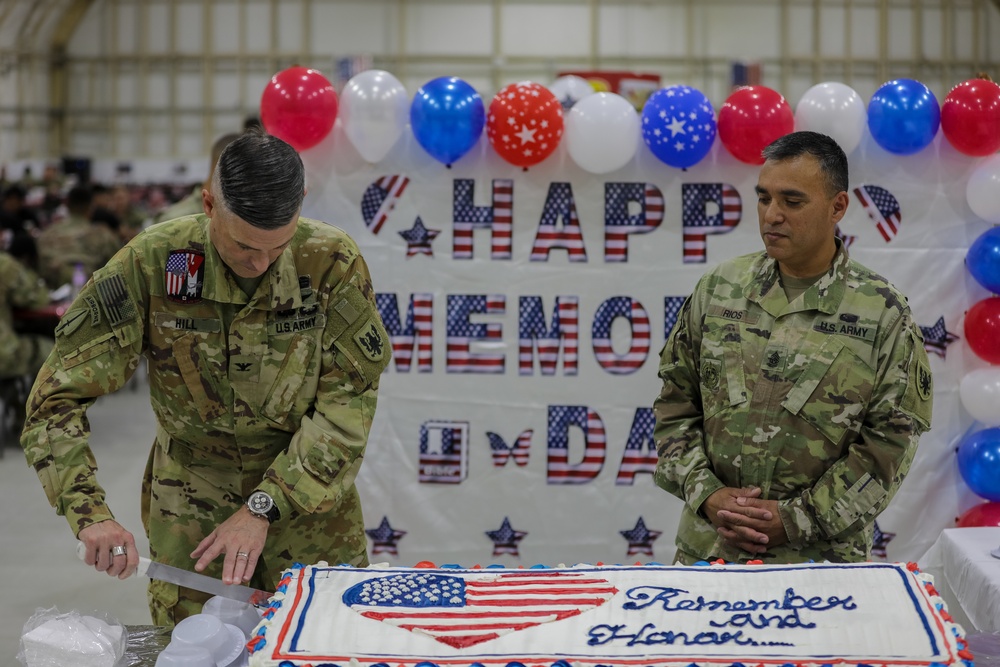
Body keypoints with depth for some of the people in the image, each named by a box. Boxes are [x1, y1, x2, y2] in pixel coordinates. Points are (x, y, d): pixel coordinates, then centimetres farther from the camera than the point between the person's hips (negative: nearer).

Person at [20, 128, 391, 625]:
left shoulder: (332, 262, -16)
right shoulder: (150, 266, -16)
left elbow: (348, 400, -14)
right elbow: (59, 396, -15)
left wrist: (263, 508, -21)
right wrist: (89, 512, -29)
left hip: (312, 505, 0)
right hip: (188, 518, 0)